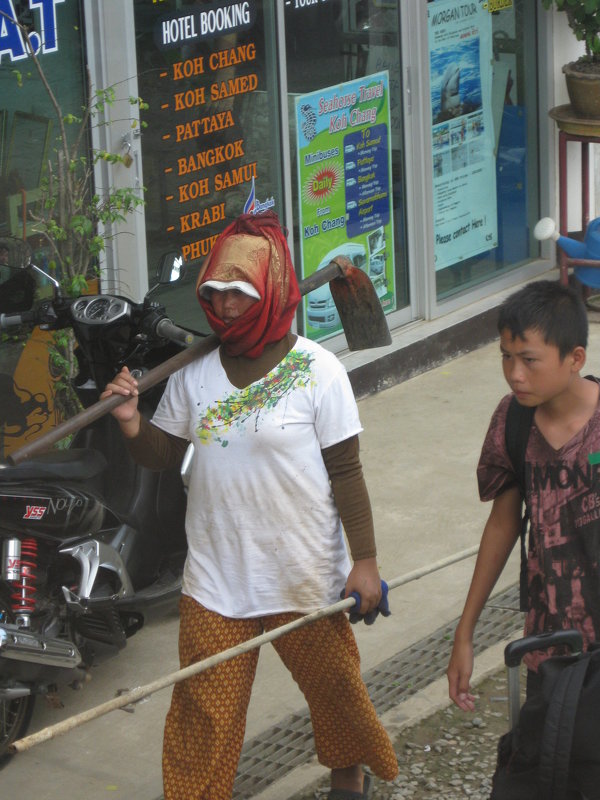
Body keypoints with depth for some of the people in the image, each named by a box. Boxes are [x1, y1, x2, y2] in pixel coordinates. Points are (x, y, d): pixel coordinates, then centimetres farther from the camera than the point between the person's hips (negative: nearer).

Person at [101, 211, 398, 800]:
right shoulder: (193, 371, 0)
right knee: (204, 711, 2)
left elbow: (346, 472, -8)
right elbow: (162, 454, 8)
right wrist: (131, 422, -14)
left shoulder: (316, 371, -10)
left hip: (305, 576, -2)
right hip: (215, 579, 2)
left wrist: (364, 561, -8)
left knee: (333, 683, 17)